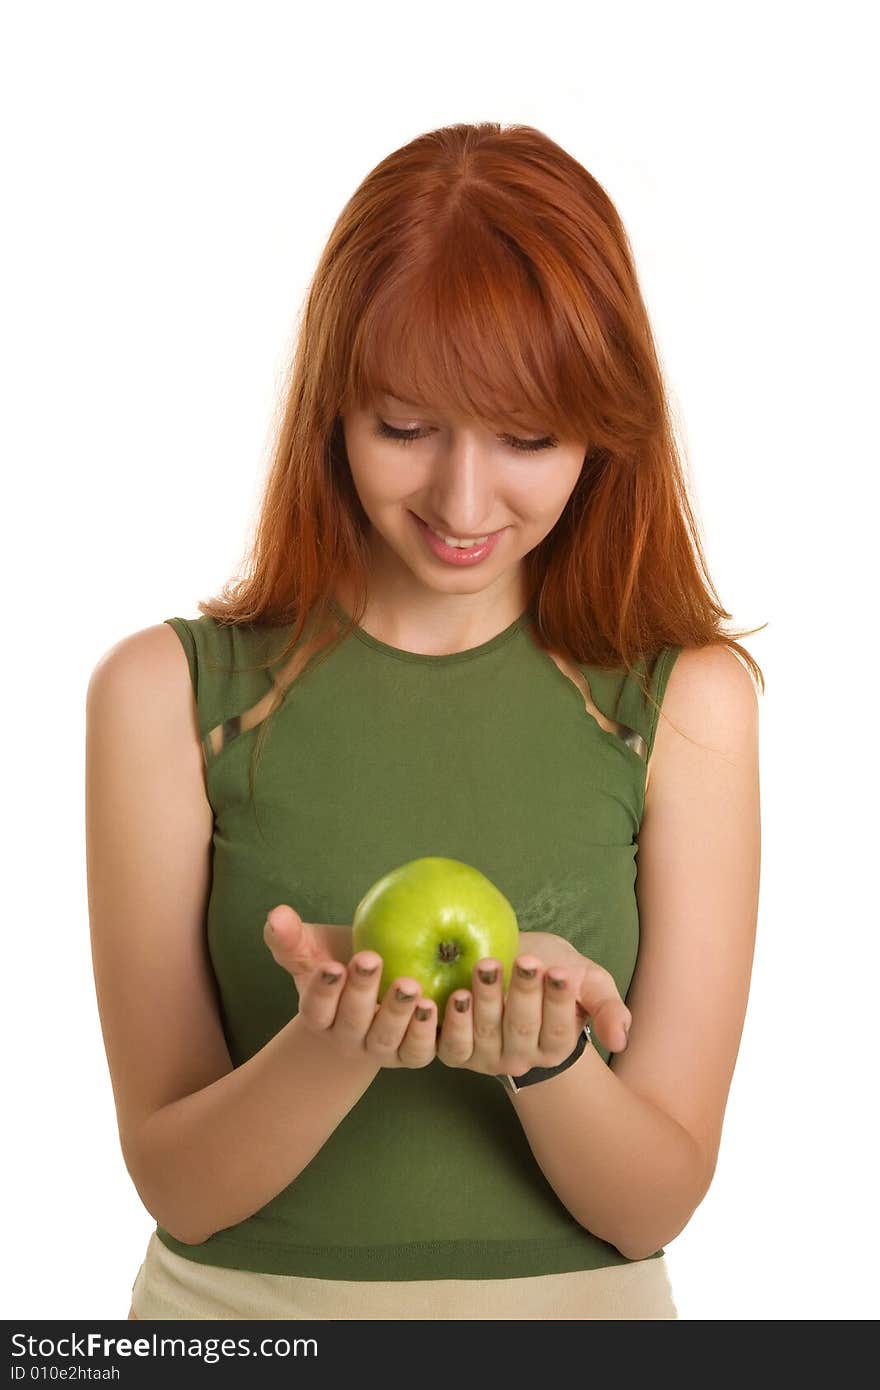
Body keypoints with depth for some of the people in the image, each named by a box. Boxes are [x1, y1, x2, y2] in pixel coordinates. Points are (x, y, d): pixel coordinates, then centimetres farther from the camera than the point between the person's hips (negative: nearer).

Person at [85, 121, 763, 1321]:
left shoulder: (688, 701, -3)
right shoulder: (166, 692, -4)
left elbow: (656, 1203, -3)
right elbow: (176, 1180, -4)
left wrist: (549, 1058, -20)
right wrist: (333, 1042, -21)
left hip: (581, 1306, 0)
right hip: (247, 1301, 0)